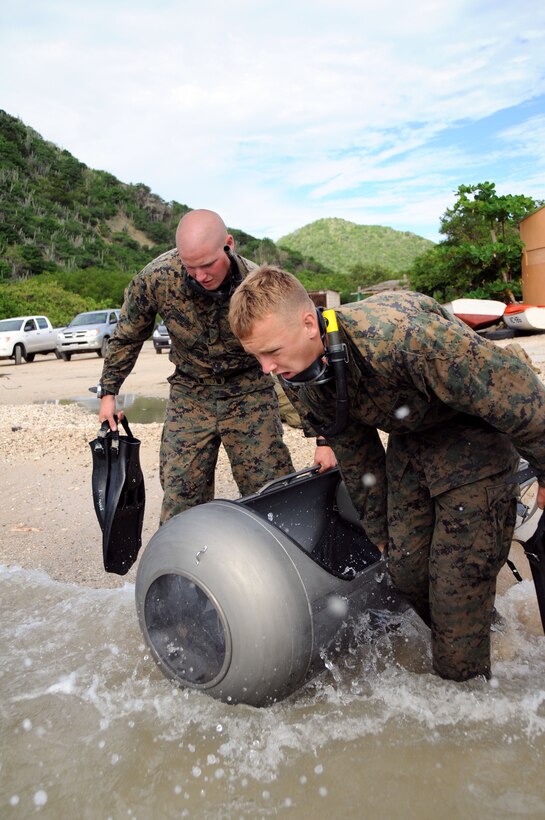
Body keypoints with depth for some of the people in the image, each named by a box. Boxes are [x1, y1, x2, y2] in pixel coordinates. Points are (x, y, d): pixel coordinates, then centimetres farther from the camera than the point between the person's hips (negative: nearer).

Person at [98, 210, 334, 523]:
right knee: (180, 498, 4)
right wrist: (109, 391, 7)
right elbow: (127, 337, 1)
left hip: (250, 394, -1)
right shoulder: (156, 277, -19)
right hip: (190, 394, 2)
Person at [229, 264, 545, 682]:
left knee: (458, 575, -6)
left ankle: (463, 683, 19)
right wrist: (382, 531, 12)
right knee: (407, 566, 6)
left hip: (475, 430, -6)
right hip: (410, 439, 7)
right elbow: (356, 455, 3)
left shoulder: (397, 334, -39)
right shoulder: (299, 380, -13)